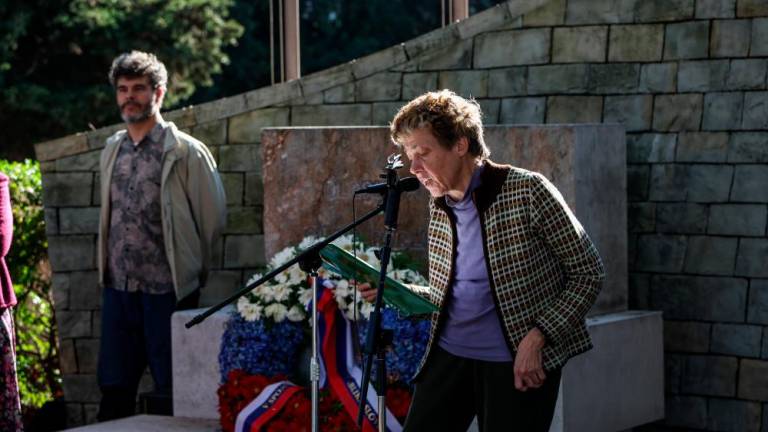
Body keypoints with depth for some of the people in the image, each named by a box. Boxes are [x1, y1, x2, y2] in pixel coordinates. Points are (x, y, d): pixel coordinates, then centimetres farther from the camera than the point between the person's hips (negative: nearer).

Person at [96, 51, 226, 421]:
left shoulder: (185, 151, -7)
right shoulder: (112, 150, 11)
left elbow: (213, 217, -4)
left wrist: (188, 268, 5)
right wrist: (109, 269, 15)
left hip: (166, 291, -5)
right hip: (118, 289, 5)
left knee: (173, 391, 0)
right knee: (114, 390, 9)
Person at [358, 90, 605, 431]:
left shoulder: (527, 191, -11)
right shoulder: (439, 208, 8)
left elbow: (588, 272, -8)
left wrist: (538, 336, -17)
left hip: (518, 364, -6)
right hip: (450, 353, 6)